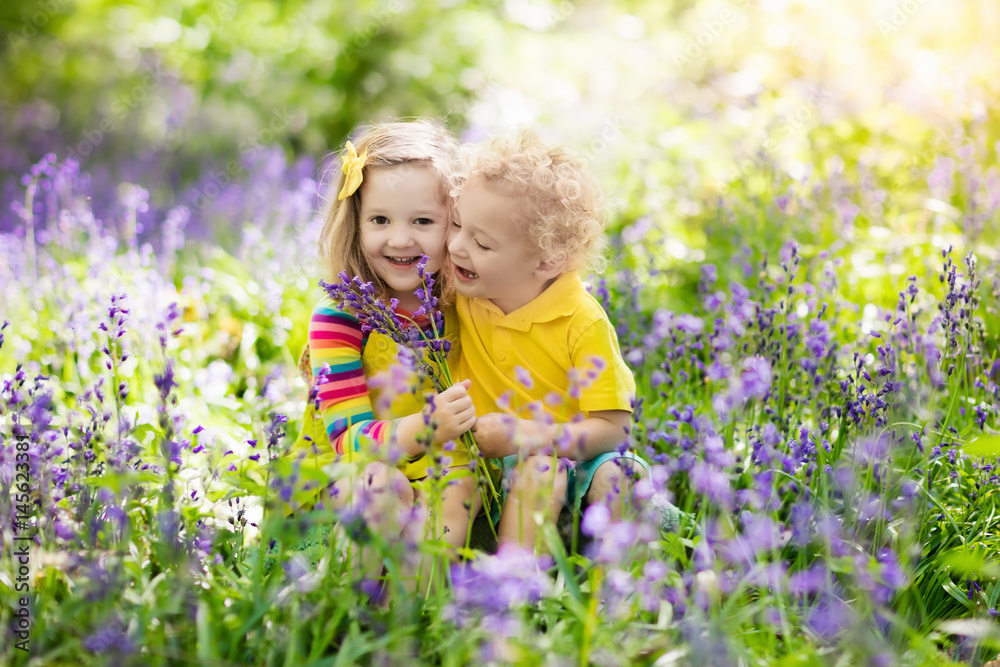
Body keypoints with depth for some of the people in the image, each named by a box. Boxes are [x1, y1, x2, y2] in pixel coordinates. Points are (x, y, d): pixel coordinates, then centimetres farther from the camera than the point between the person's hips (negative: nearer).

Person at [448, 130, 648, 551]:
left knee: (614, 474, -31)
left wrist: (531, 435, -29)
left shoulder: (582, 323, -15)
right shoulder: (460, 292, -3)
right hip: (491, 464, 1)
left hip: (570, 454, -1)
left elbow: (612, 426, -15)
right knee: (539, 471, -31)